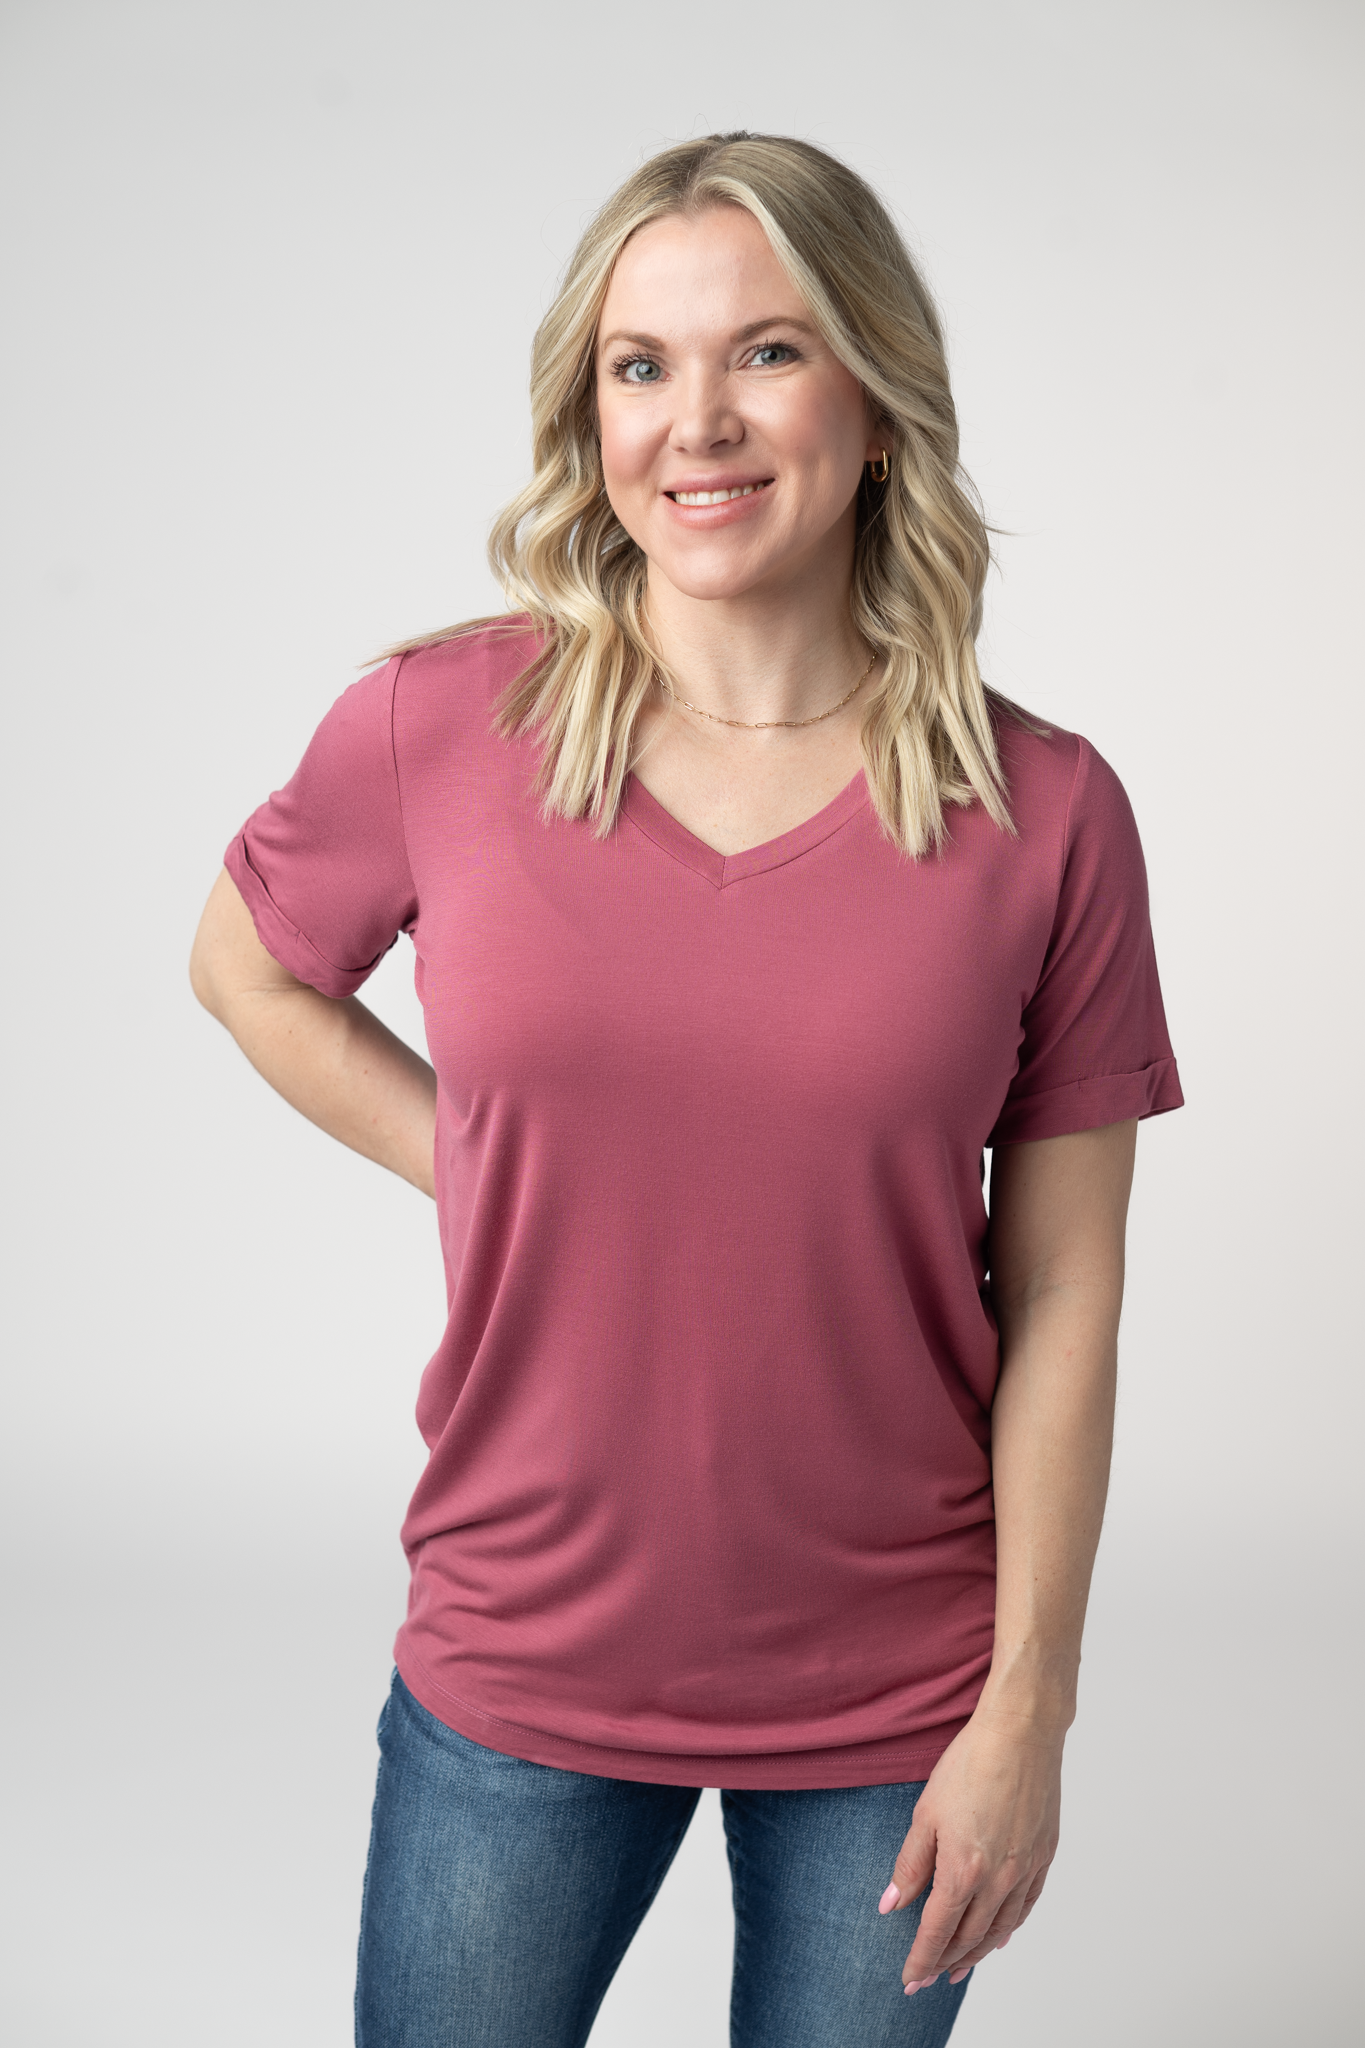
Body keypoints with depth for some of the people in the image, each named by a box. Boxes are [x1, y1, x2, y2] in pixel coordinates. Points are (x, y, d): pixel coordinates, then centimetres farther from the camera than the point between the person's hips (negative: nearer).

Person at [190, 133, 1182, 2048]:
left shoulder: (1047, 813, -9)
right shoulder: (439, 727, -9)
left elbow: (1063, 1300, -6)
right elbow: (248, 968, 11)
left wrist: (1029, 1705, -5)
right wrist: (484, 1179, 0)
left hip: (897, 1702, 0)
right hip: (523, 1669, 1)